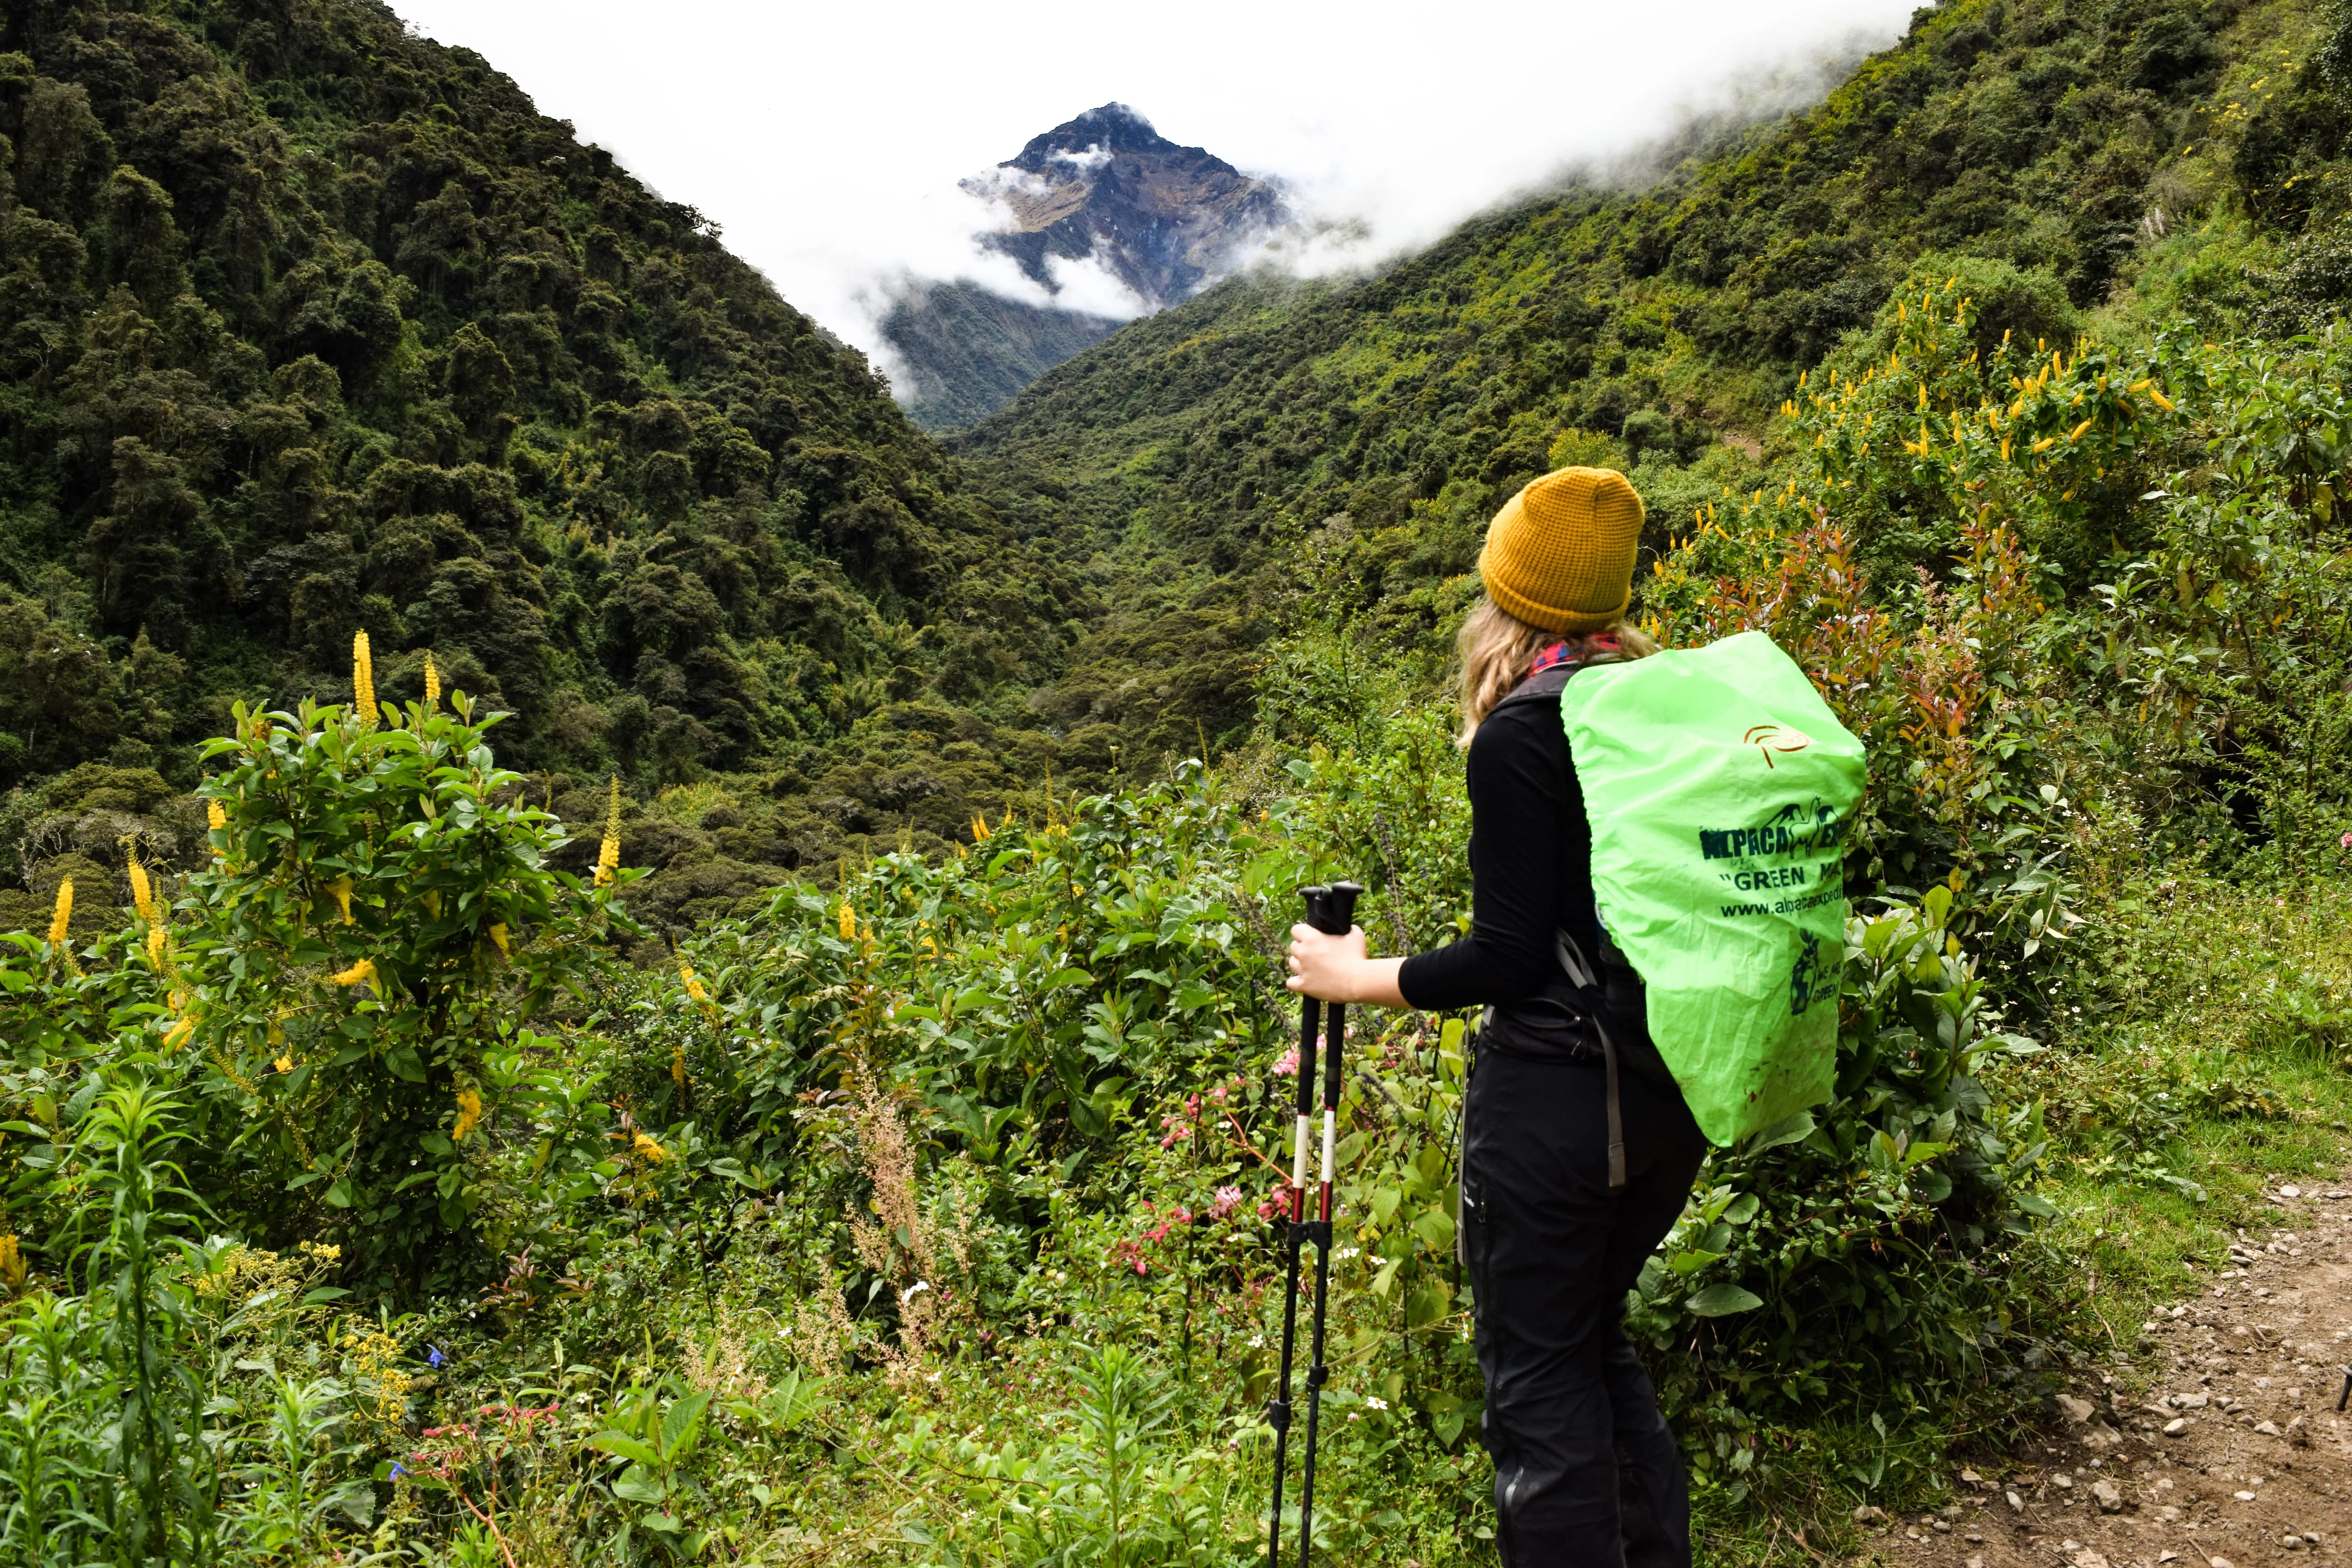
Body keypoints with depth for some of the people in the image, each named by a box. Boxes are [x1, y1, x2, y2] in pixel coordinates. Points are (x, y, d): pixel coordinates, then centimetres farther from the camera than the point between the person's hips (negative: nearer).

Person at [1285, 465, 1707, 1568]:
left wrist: (1356, 976, -4)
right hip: (1676, 1085, 8)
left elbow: (1509, 957, -16)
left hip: (1555, 1093, -8)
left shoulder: (1520, 733, -15)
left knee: (1539, 1384, 6)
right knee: (1598, 1342, 24)